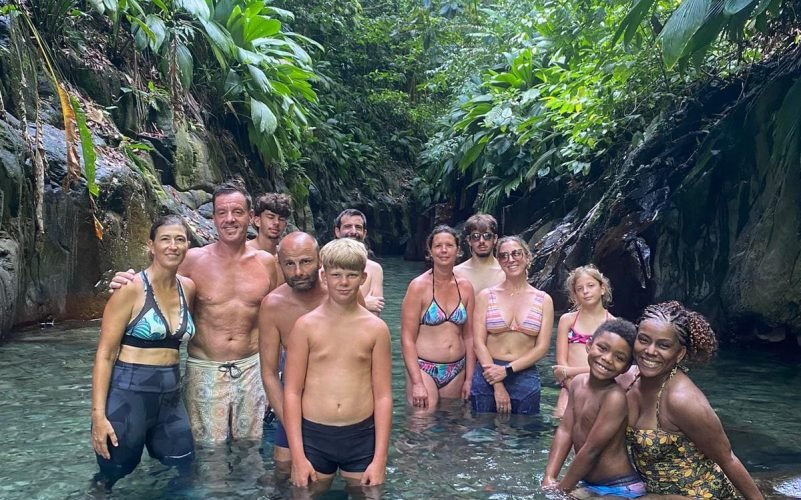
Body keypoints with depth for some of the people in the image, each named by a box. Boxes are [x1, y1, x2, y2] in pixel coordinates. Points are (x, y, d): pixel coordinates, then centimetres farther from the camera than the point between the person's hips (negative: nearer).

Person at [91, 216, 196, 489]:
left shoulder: (188, 288, 5)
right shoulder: (132, 289, -12)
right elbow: (105, 354, -12)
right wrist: (98, 414, -17)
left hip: (171, 397, 6)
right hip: (128, 395, -5)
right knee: (114, 481, 11)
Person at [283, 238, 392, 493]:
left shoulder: (376, 328, 0)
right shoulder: (306, 326, -2)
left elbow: (383, 396, 1)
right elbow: (292, 392, -2)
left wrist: (380, 459, -3)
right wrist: (298, 456, -7)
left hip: (362, 437, 1)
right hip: (313, 436, 0)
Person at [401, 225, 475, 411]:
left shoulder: (465, 288, 6)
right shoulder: (419, 286, -7)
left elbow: (469, 336, 11)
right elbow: (407, 338, -9)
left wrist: (469, 379, 7)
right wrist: (417, 383, -15)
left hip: (456, 372, 4)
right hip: (424, 369, -4)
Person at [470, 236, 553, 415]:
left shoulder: (543, 300, 5)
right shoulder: (486, 296, 3)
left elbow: (542, 348, 1)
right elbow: (479, 343, -3)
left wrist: (507, 370, -11)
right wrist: (498, 386, -11)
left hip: (525, 378, 1)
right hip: (488, 377, 0)